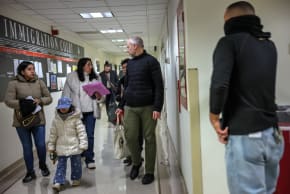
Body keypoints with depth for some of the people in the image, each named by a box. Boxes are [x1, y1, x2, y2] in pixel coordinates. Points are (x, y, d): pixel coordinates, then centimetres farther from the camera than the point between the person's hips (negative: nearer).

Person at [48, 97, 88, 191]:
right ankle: (58, 182, 9)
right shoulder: (56, 119, -1)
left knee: (76, 164, 12)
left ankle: (76, 179, 30)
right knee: (61, 165, 5)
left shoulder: (75, 118, -11)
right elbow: (53, 134, 6)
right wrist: (51, 146, 8)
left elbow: (81, 132, -11)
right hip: (61, 147, 2)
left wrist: (83, 144, -15)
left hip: (74, 147, -2)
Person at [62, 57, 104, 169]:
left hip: (91, 111, 2)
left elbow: (101, 94, 9)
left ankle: (89, 159, 11)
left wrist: (99, 97, -14)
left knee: (90, 135, 2)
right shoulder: (72, 77, -3)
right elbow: (66, 94, 0)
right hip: (76, 111, -1)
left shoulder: (95, 77, 6)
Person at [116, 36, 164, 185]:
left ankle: (149, 172, 16)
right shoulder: (130, 63, 15)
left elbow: (159, 86, -9)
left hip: (148, 107, -5)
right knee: (130, 137, 2)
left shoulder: (151, 61, -4)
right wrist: (121, 106, 16)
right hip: (130, 107, 5)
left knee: (149, 139, 3)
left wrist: (157, 107, -16)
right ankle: (136, 162, 28)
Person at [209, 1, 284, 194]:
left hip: (244, 136, -7)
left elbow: (219, 84, -23)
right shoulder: (269, 46, 12)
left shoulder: (230, 42, -8)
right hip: (273, 134, 7)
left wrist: (214, 118, -9)